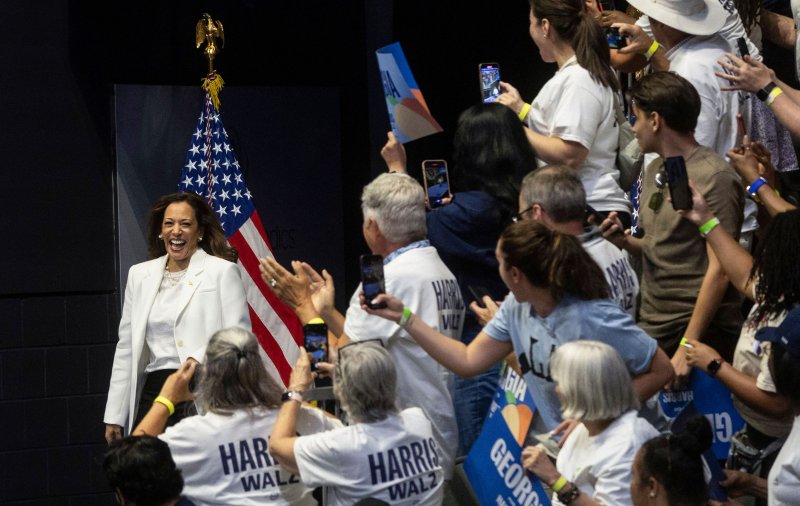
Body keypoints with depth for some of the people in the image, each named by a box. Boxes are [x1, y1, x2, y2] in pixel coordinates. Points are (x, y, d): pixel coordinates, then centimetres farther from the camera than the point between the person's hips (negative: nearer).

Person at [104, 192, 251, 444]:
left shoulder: (223, 272, 3)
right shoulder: (139, 274, 18)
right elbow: (126, 347, 20)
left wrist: (198, 360, -23)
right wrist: (115, 416, 17)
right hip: (152, 393, 4)